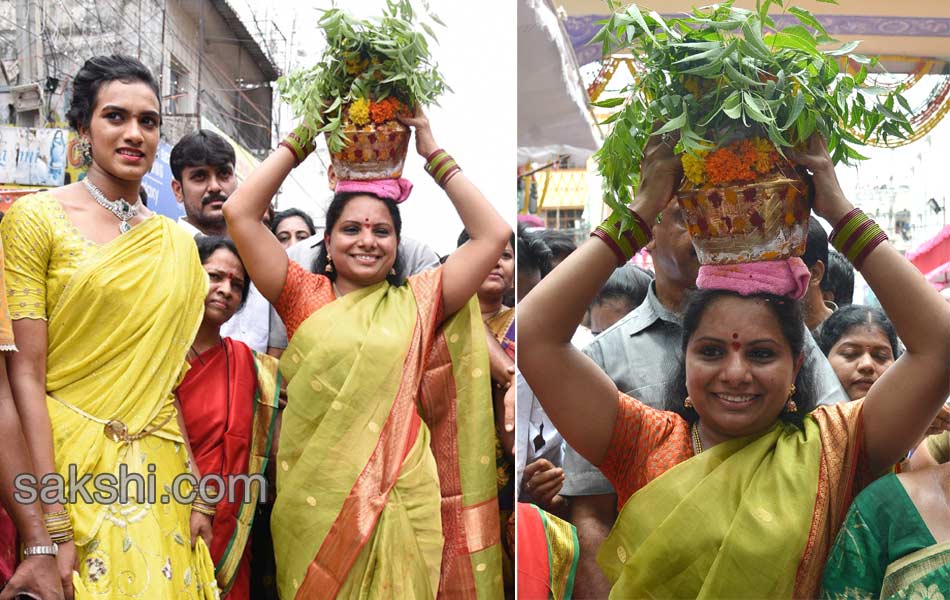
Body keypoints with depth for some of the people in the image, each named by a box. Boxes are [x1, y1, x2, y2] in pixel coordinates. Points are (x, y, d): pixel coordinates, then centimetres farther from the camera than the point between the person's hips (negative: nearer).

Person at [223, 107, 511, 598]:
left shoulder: (417, 302, 7)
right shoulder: (305, 298, 6)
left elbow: (493, 234, 2)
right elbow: (240, 213, 0)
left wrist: (433, 153, 5)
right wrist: (301, 139, 4)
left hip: (399, 500, 0)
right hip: (313, 501, 0)